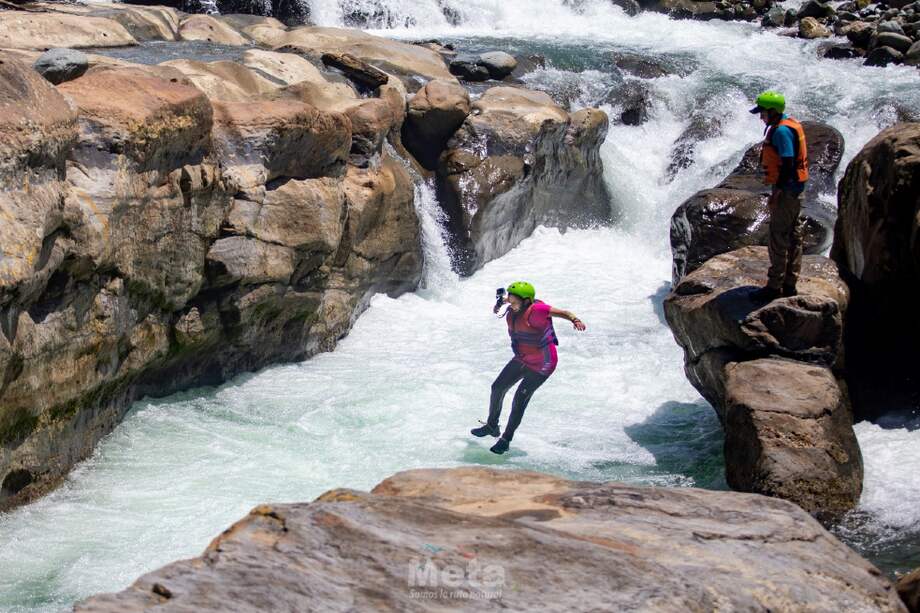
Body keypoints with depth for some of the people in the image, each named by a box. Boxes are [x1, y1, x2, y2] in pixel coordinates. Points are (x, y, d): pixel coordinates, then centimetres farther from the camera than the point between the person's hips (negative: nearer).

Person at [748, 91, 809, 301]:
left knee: (779, 238, -5)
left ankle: (774, 286, -1)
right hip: (794, 189, 11)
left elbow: (787, 164, -23)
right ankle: (789, 283, 22)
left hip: (786, 190, -11)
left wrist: (777, 192, -22)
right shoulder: (790, 125, 13)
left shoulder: (782, 131, -19)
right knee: (793, 236, 14)